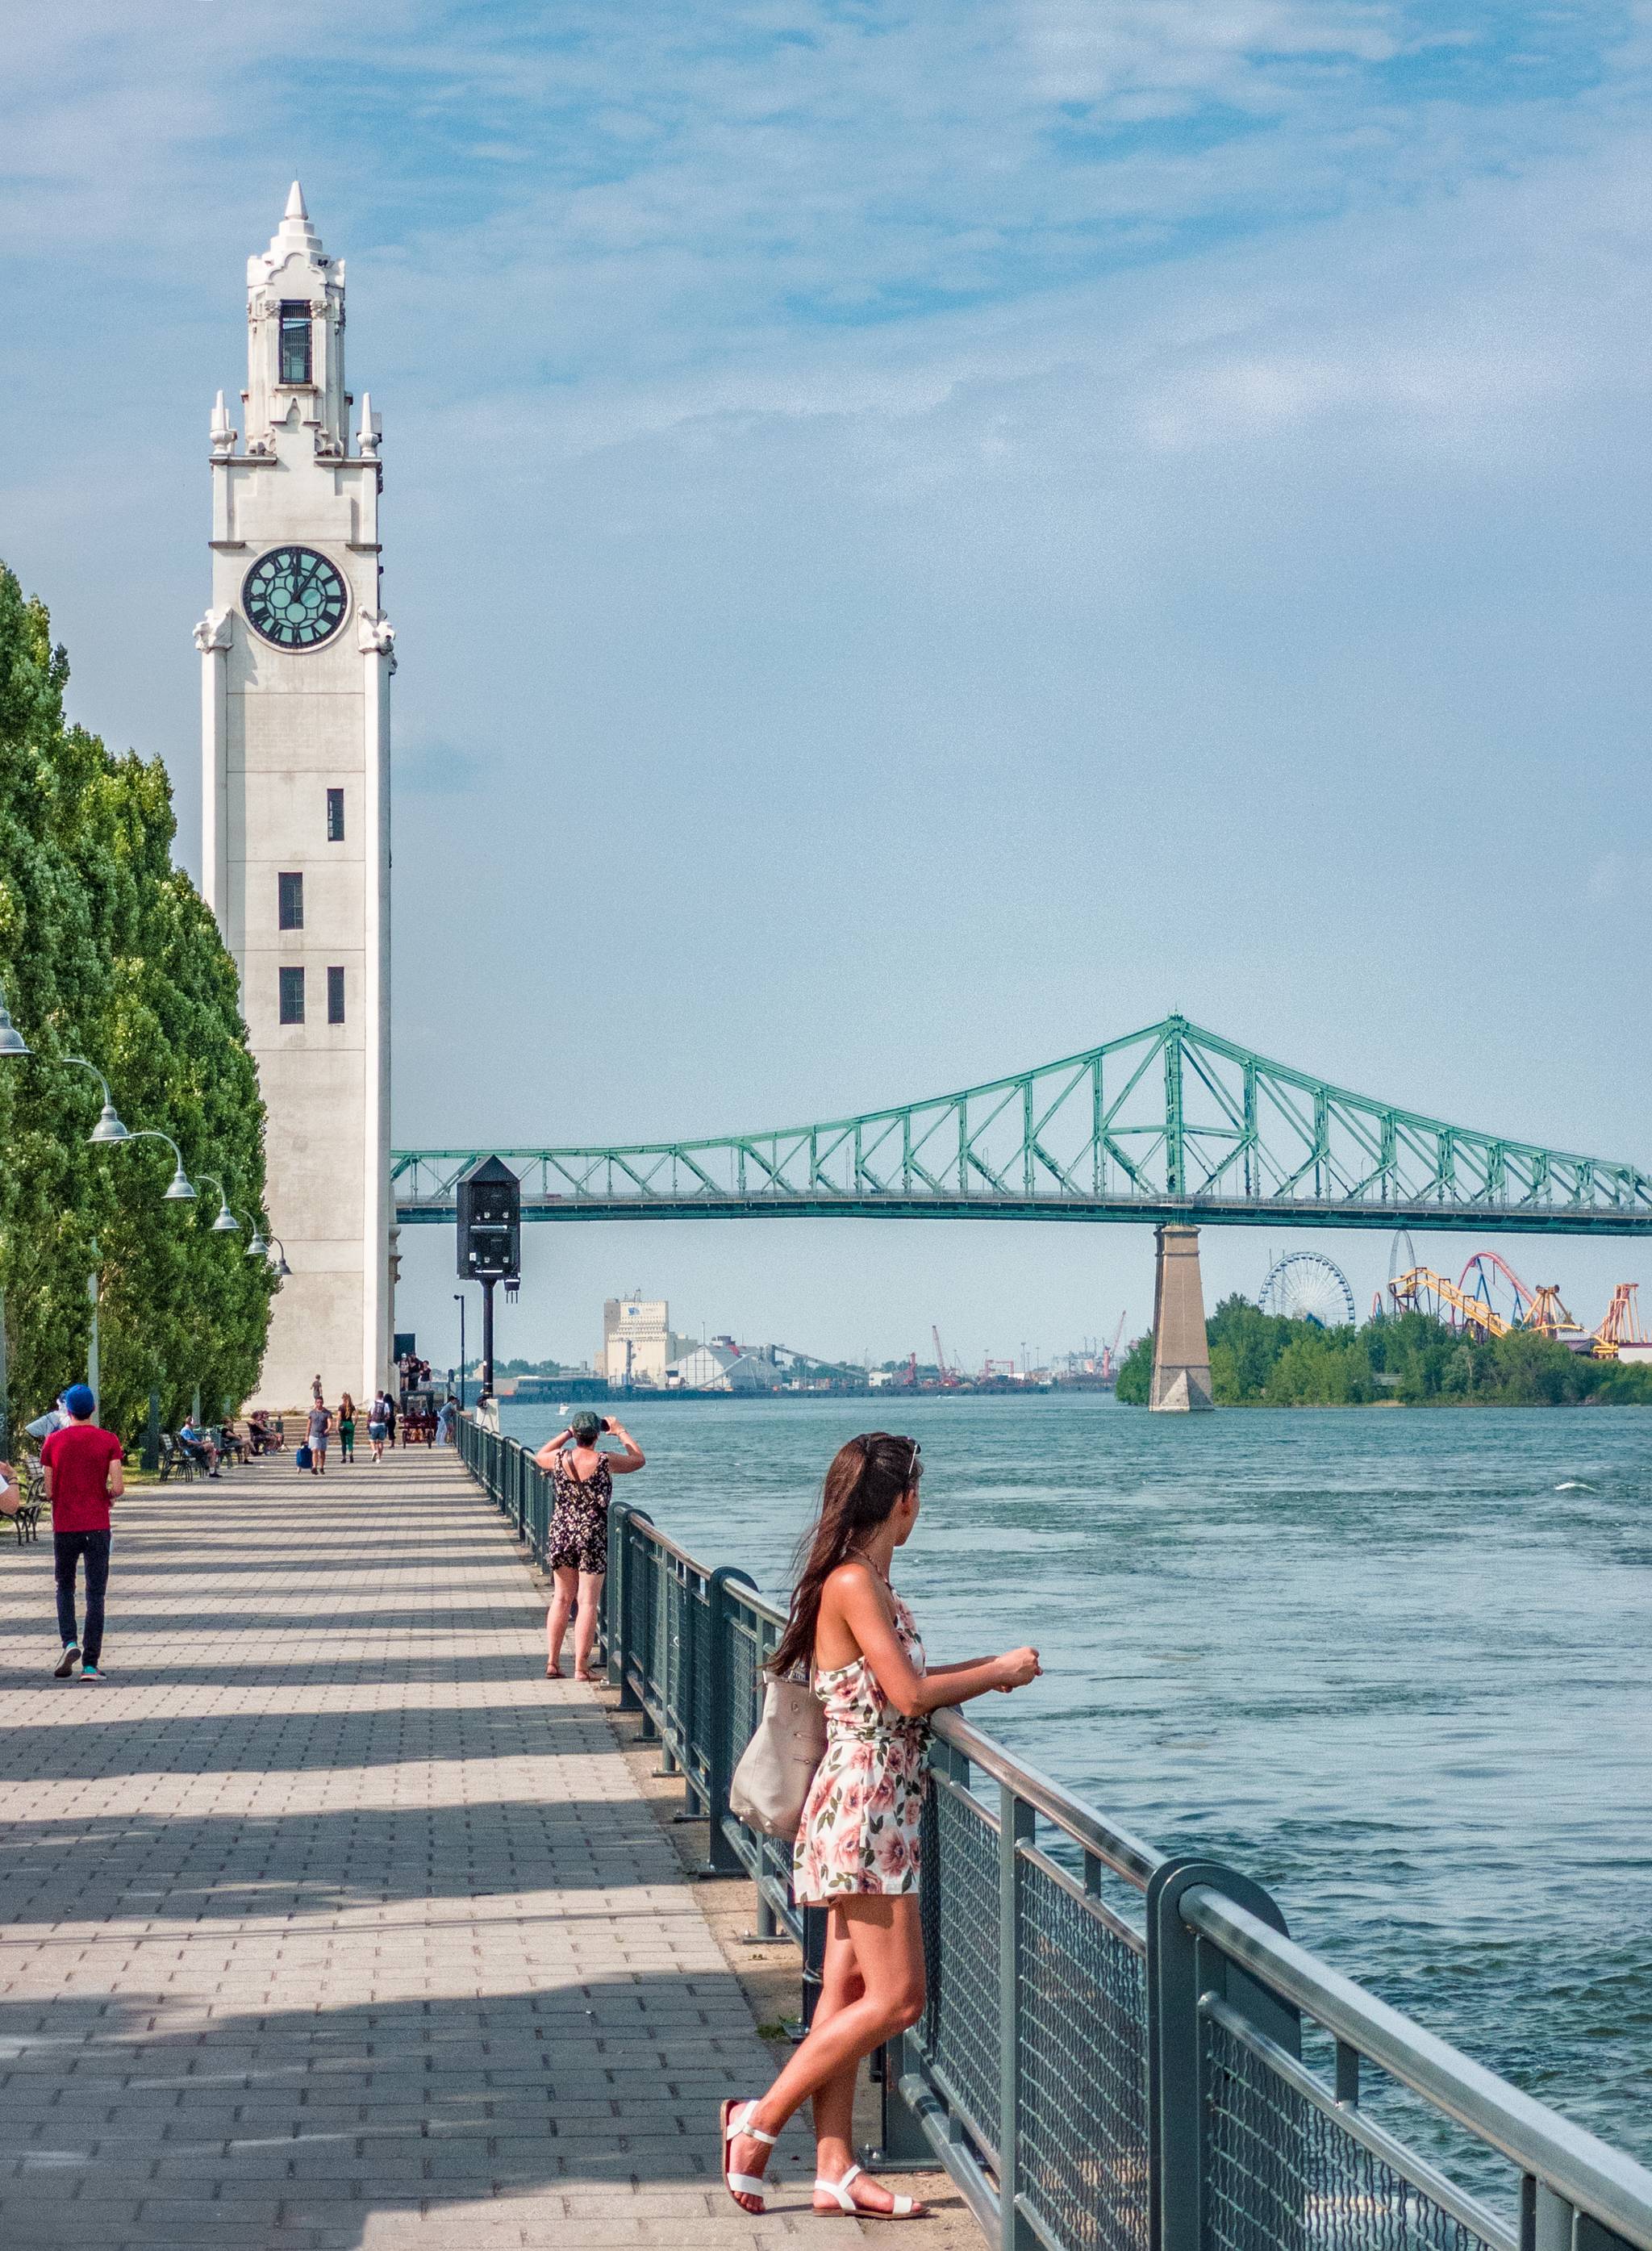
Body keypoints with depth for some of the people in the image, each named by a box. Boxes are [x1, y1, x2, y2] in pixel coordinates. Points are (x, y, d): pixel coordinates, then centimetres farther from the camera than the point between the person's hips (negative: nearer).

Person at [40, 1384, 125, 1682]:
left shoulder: (53, 1442, -2)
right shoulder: (108, 1441, -3)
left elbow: (49, 1492, -2)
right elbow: (118, 1487, -11)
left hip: (64, 1526, 0)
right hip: (97, 1526, 0)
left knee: (65, 1587, 18)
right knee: (95, 1594, 3)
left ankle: (69, 1643, -5)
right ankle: (90, 1664, -2)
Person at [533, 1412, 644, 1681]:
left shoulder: (560, 1459, -4)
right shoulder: (605, 1462, -11)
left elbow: (539, 1456, 21)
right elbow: (639, 1459, 7)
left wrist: (566, 1433, 23)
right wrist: (621, 1432, 18)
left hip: (561, 1533, 3)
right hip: (593, 1536, -3)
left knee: (562, 1598, 15)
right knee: (587, 1602, 0)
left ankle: (552, 1663, 17)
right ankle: (581, 1668, -1)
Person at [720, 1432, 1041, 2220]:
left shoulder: (870, 1583, 13)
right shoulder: (854, 1582, -17)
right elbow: (909, 1693, -19)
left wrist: (990, 1667, 14)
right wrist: (1001, 1672, -6)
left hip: (870, 1811, 10)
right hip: (864, 1808, -10)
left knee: (847, 1992, 9)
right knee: (895, 1998, -8)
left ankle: (834, 2170, 11)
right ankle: (761, 2121, 0)